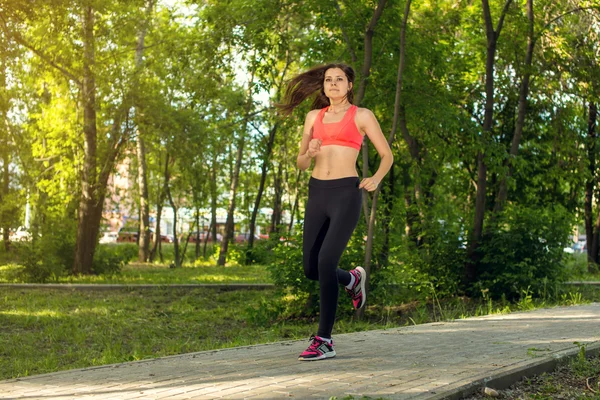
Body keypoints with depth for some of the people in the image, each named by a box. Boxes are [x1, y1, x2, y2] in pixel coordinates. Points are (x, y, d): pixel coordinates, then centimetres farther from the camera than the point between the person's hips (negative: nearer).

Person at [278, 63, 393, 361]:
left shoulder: (362, 116, 5)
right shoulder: (314, 116, 15)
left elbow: (387, 155, 10)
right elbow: (301, 163, 17)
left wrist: (376, 179, -9)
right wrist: (310, 153, -6)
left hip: (346, 193, -5)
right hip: (317, 194, 5)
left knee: (325, 262, -19)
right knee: (311, 269, 6)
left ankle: (324, 341, -10)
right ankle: (352, 279, 40)